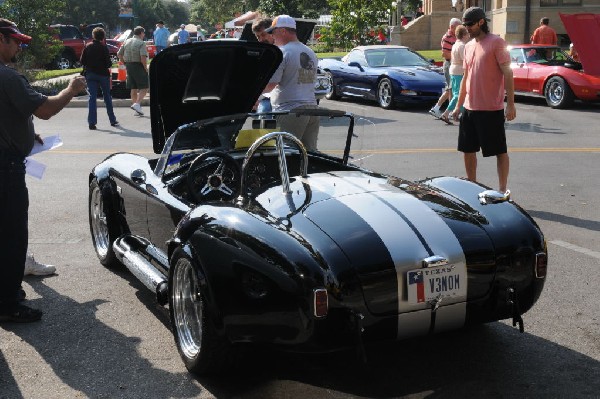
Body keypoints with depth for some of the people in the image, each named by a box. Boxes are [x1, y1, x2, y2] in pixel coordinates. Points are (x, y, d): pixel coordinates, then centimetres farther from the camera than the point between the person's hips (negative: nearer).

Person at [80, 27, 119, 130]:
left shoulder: (87, 46, 0)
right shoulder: (103, 47, -11)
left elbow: (82, 61, 1)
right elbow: (108, 62, -14)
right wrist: (109, 65, 7)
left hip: (90, 74, 2)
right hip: (102, 74, -2)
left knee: (92, 97, 3)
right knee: (107, 97, 11)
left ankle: (91, 122, -4)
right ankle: (112, 120, 18)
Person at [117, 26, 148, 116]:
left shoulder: (127, 42, 11)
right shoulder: (141, 43, -11)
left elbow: (119, 54, 12)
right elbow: (143, 57, -22)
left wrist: (125, 64, 15)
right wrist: (146, 68, -11)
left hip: (129, 67, 7)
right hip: (138, 66, -7)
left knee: (133, 88, 12)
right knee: (144, 88, 0)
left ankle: (137, 109, 15)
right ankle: (137, 104, -18)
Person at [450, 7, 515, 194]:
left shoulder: (496, 43, -8)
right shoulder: (468, 46, 14)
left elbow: (507, 73, -11)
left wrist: (510, 104, -16)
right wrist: (458, 105, 17)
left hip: (492, 109, -7)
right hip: (470, 108, 7)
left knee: (500, 151, 2)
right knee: (468, 150, 12)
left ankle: (502, 190, 9)